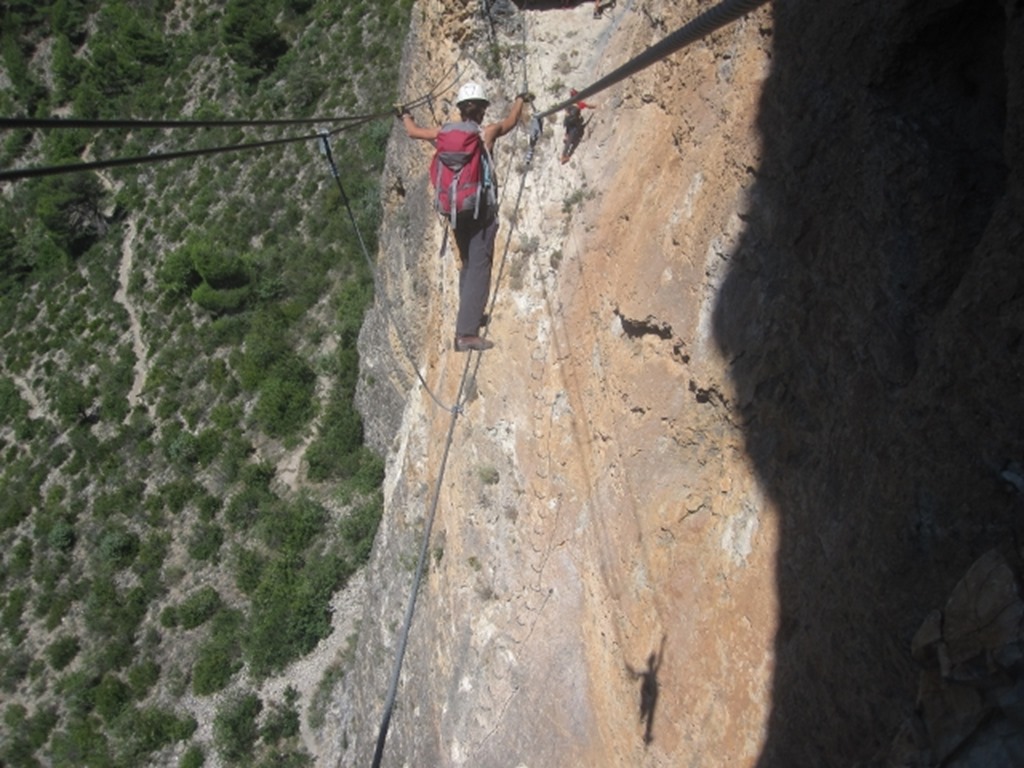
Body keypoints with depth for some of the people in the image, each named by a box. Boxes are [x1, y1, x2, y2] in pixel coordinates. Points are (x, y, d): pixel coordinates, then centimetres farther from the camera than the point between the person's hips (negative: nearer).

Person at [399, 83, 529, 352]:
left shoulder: (445, 133, 7)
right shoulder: (488, 131, 0)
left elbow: (412, 132, 22)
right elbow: (510, 121, 21)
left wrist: (406, 115, 44)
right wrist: (520, 100, 41)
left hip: (456, 208, 5)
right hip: (482, 208, -5)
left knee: (468, 266, 18)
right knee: (479, 269, -8)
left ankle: (469, 318, 27)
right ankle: (467, 333, -15)